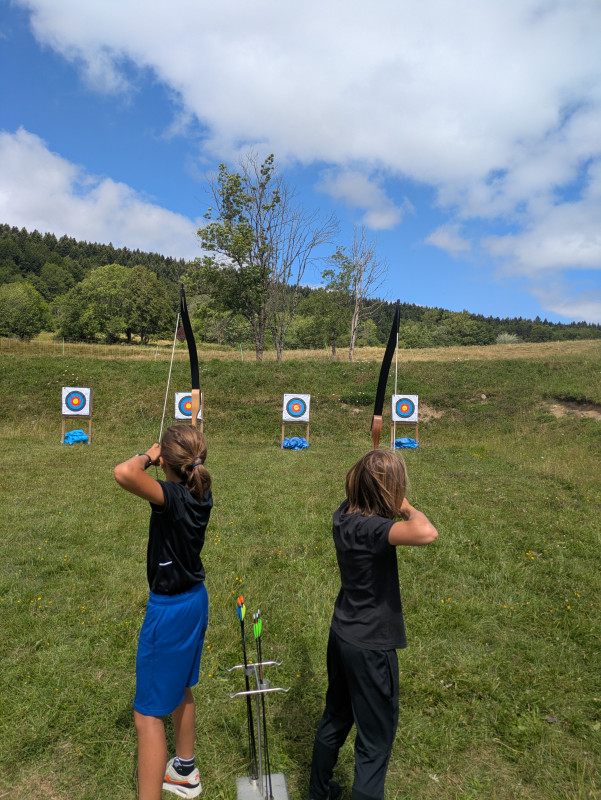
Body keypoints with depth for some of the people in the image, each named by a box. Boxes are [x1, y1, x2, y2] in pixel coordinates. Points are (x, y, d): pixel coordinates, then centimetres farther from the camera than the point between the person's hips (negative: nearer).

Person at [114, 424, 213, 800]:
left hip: (169, 610, -9)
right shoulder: (201, 493, -6)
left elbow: (124, 473, -43)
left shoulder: (172, 496, -28)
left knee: (148, 713, 7)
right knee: (179, 688, 29)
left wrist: (146, 457, -25)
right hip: (195, 600, 9)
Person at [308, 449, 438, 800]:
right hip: (371, 648, -9)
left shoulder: (344, 514, -6)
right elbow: (427, 533, -44)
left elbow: (358, 491, 18)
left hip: (342, 636, 9)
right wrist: (407, 508, -26)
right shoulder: (370, 528, -31)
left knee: (336, 719, 29)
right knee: (375, 741, 13)